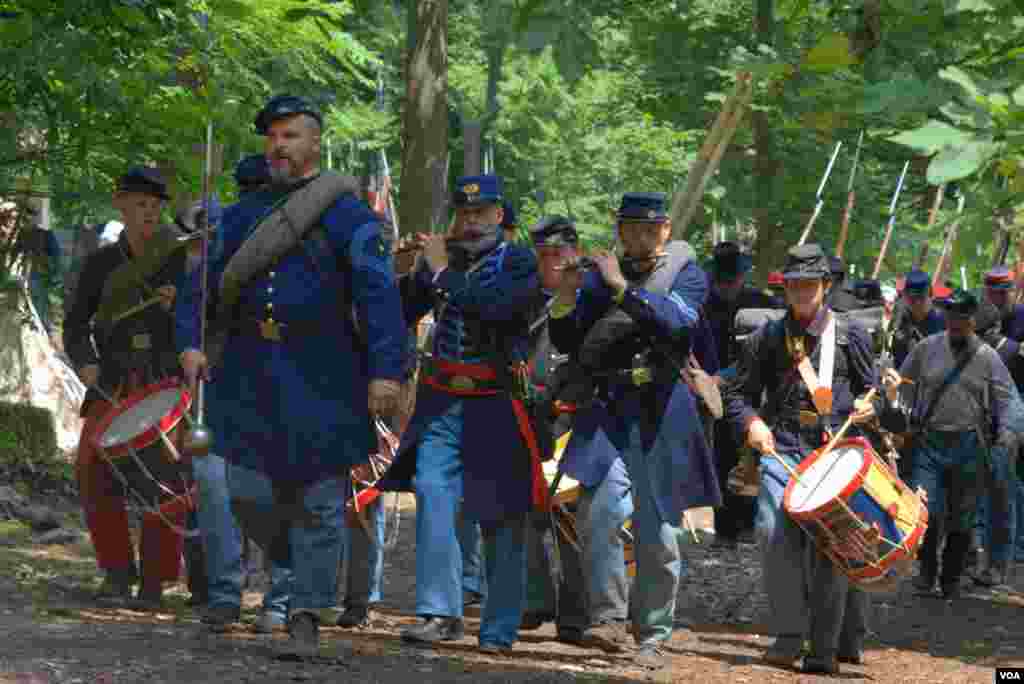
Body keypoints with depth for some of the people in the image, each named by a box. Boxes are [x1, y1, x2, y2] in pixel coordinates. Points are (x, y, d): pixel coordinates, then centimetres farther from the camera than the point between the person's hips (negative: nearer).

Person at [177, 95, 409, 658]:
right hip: (250, 374, 5)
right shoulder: (246, 215, 14)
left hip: (321, 378, -5)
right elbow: (204, 281, 14)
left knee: (317, 500, -2)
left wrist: (385, 369, -19)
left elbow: (378, 293, -10)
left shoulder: (346, 213, -2)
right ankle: (307, 569, 30)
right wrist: (190, 341, -3)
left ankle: (307, 619, 4)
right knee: (249, 491, 2)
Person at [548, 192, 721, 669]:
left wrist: (623, 290, -22)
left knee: (658, 531, 0)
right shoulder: (600, 276, 14)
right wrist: (566, 298, -8)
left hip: (661, 415, -2)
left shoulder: (686, 273, 5)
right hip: (605, 409, 2)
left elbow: (677, 320, -15)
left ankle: (653, 635, 13)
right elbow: (566, 344, 10)